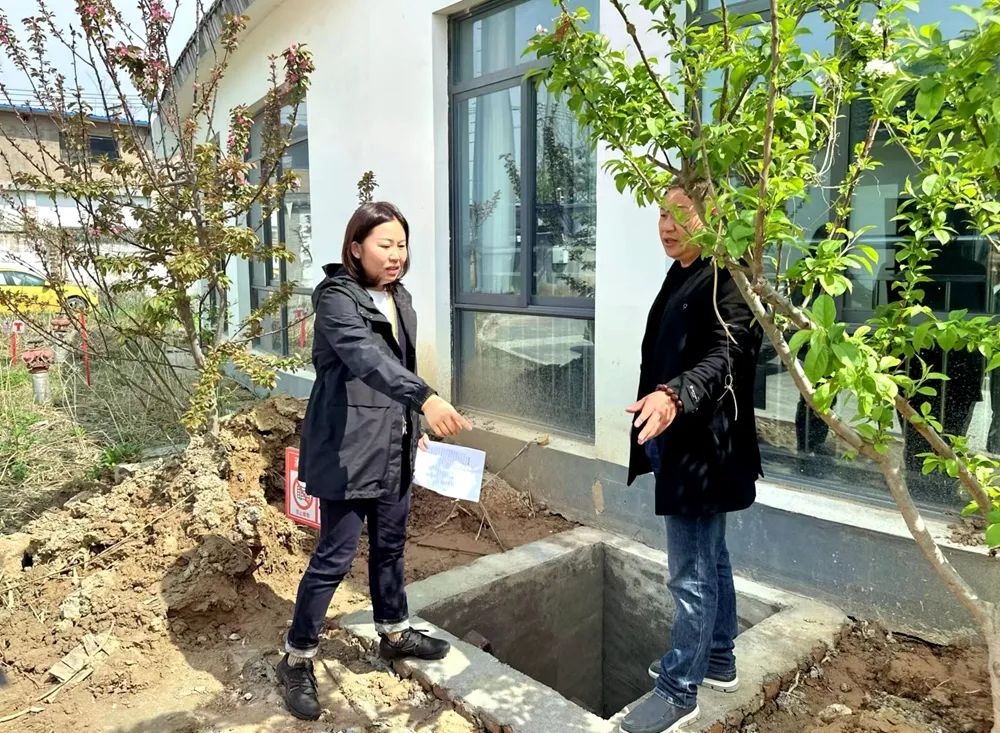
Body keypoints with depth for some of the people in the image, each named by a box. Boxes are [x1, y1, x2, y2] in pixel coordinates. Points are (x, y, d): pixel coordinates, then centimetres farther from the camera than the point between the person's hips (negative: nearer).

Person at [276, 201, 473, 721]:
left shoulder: (400, 298, 10)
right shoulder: (337, 299, -16)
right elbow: (366, 357, -34)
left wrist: (414, 426, 19)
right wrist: (425, 398, -47)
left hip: (394, 449, 8)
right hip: (348, 450, -8)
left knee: (390, 544, 19)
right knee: (335, 556, 0)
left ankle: (394, 633, 37)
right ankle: (297, 659, 18)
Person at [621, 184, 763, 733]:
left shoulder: (727, 279, -16)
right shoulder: (679, 275, 13)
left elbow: (724, 355, -30)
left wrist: (673, 395, -47)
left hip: (700, 448, -10)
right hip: (678, 442, 10)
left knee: (691, 573, 0)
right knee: (709, 560, 21)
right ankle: (717, 661, 37)